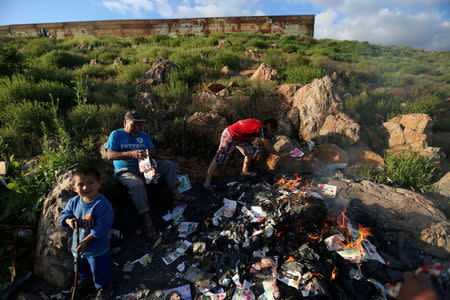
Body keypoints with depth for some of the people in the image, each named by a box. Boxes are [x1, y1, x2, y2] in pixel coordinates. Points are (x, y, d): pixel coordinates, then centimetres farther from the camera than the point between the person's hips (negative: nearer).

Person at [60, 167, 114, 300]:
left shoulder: (103, 205, -30)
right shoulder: (74, 202, -10)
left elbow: (101, 228, -28)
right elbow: (64, 214, 3)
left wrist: (85, 241, -28)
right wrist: (69, 220, -21)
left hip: (97, 248, -6)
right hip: (77, 244, 6)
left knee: (99, 270, 14)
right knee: (81, 266, 33)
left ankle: (103, 288, 43)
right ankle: (85, 278, 65)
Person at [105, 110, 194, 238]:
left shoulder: (144, 135, 17)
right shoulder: (116, 135, 1)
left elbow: (153, 152, 12)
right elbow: (110, 155, -13)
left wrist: (150, 154, -16)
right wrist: (131, 154, -29)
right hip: (125, 170, -5)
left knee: (169, 164, -9)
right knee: (137, 184, -38)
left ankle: (176, 195, -16)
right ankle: (147, 220, -34)